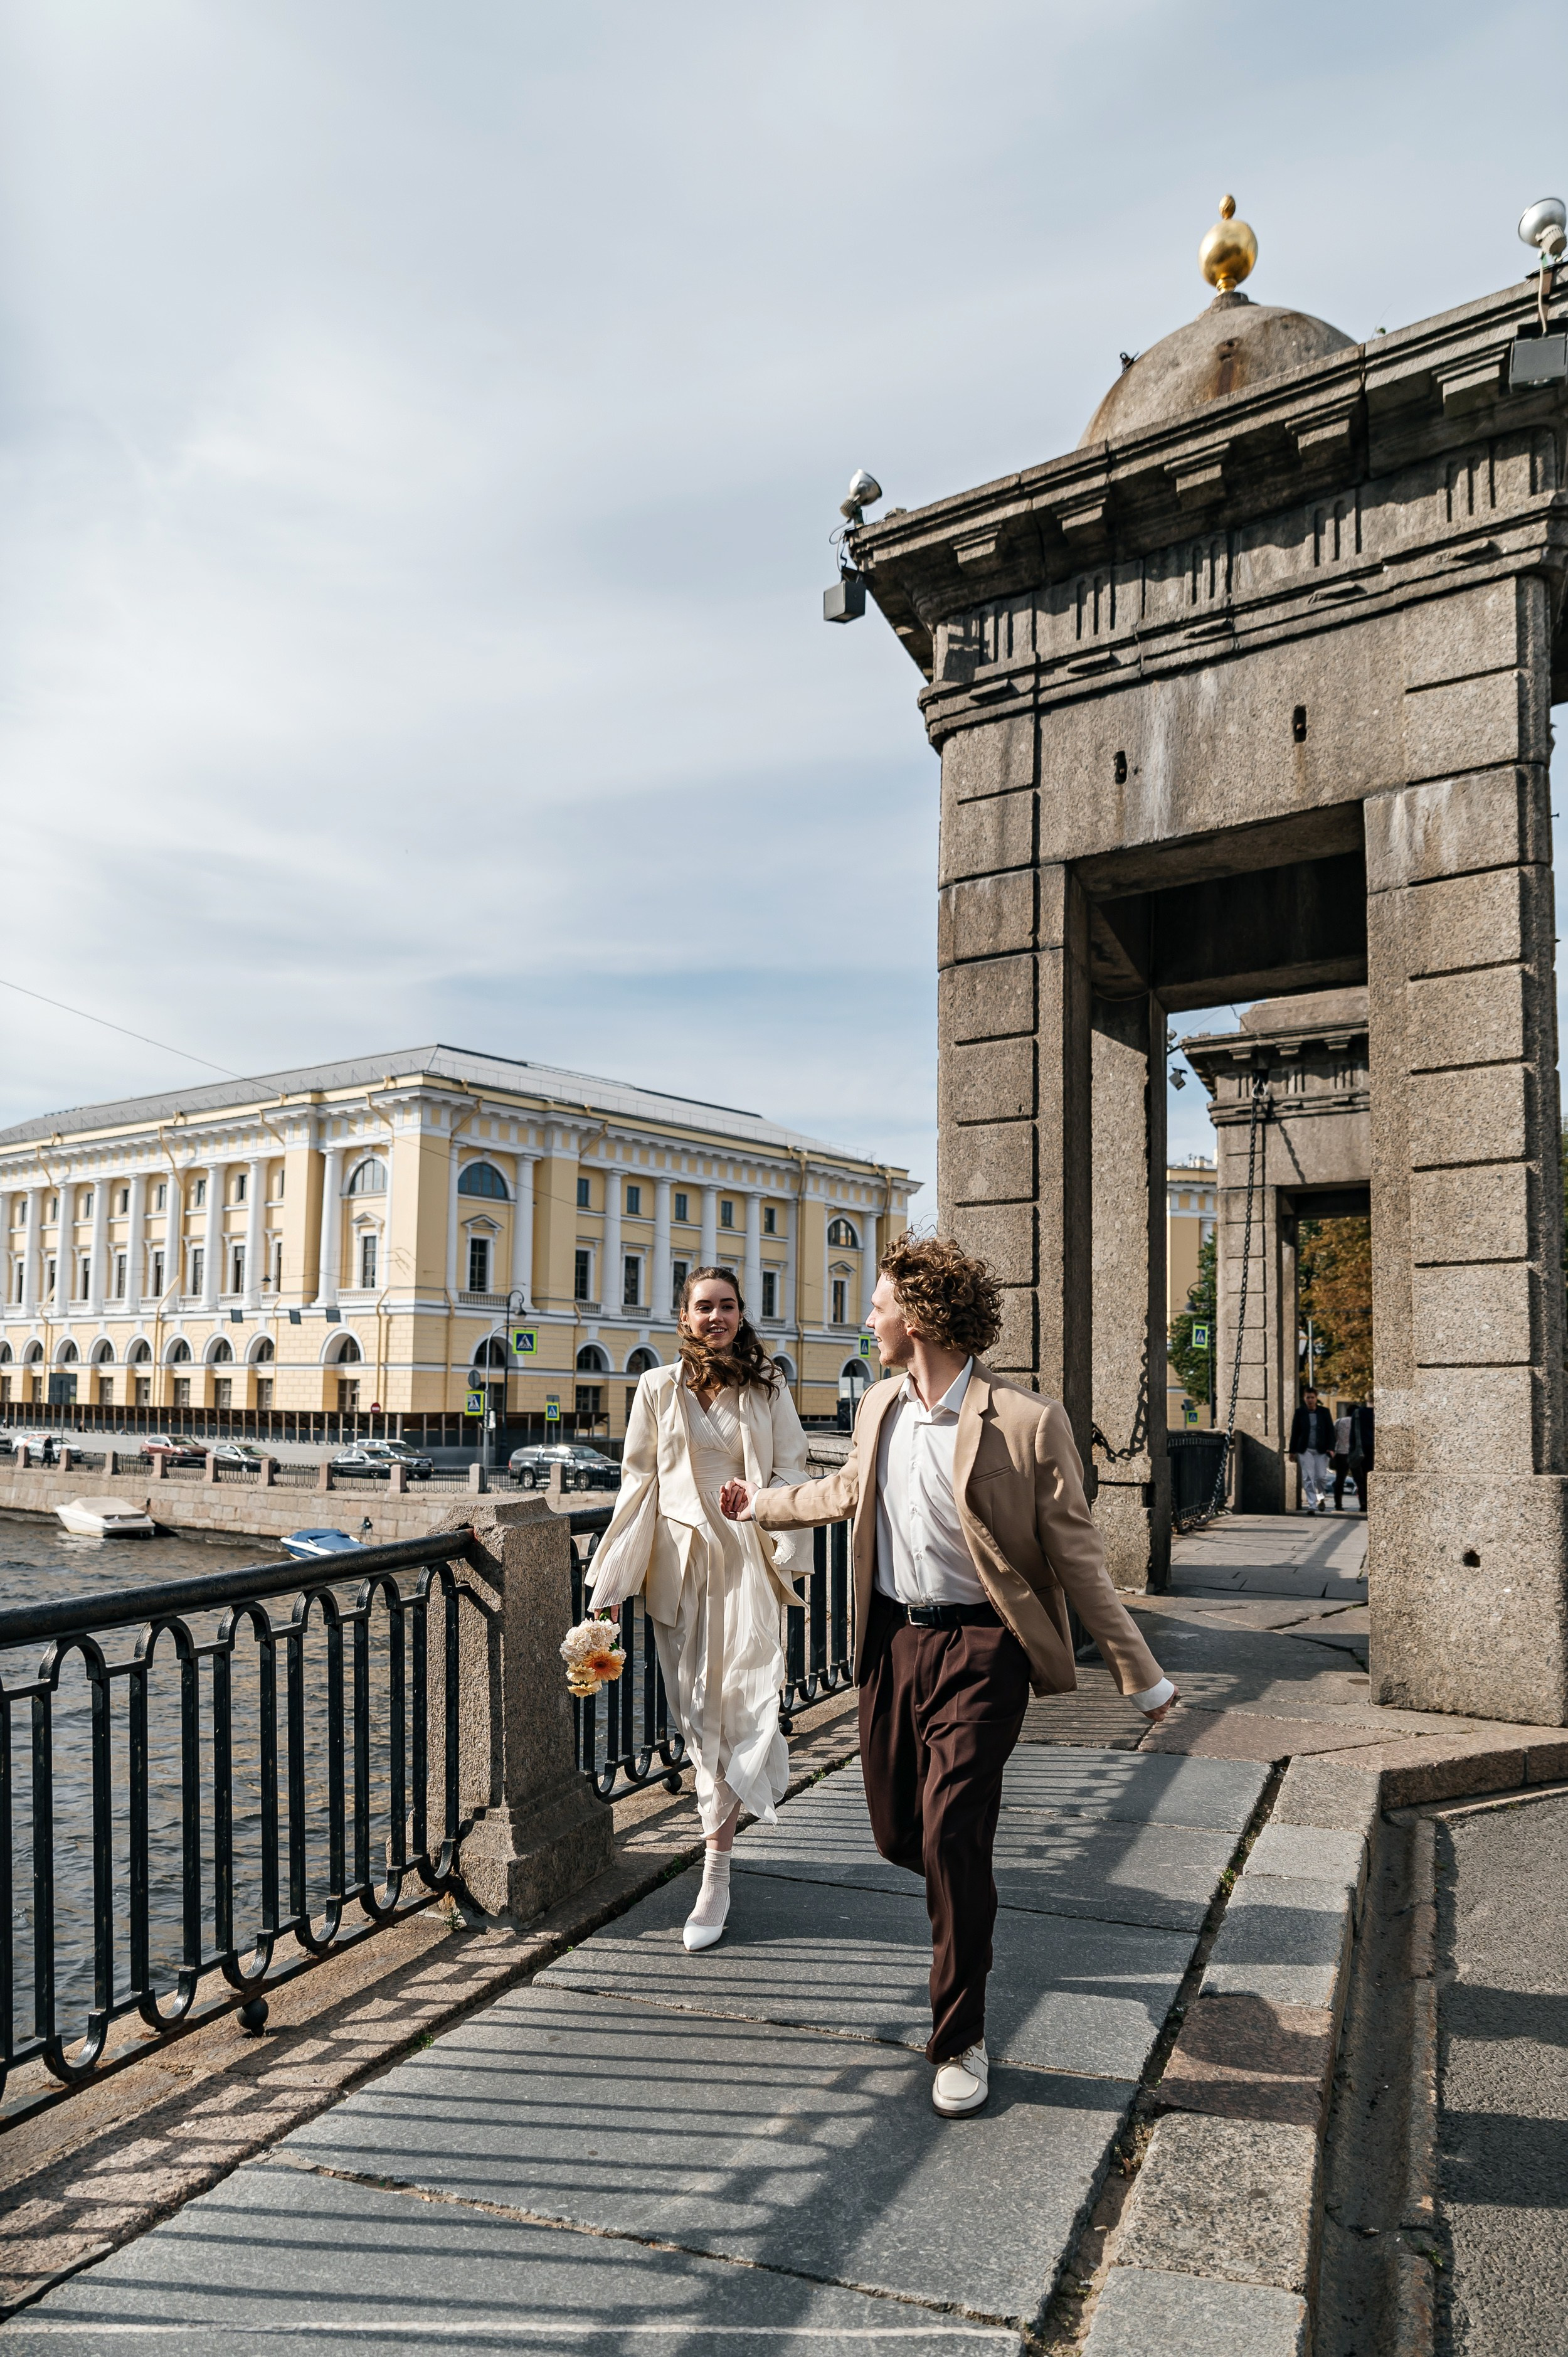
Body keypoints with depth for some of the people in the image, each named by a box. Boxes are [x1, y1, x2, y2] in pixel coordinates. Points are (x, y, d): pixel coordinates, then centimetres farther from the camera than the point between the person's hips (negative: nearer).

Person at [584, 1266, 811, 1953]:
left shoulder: (767, 1389, 4)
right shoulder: (658, 1389, 5)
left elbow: (787, 1473, 3)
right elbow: (638, 1482, 6)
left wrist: (787, 1556, -11)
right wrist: (613, 1582, 3)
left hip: (746, 1561, -1)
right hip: (679, 1561, 1)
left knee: (744, 1701, -10)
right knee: (698, 1709, 5)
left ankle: (715, 1873, -3)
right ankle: (723, 1829, 24)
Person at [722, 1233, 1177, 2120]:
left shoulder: (1028, 1421, -16)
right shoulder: (880, 1406, 3)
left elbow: (1077, 1554, -10)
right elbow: (847, 1490, 24)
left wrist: (1141, 1672, -7)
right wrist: (763, 1504, 35)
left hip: (980, 1648, -6)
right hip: (893, 1639, 6)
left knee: (951, 1837, -9)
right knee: (897, 1832, 12)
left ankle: (961, 2039, 13)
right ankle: (964, 1892, 49)